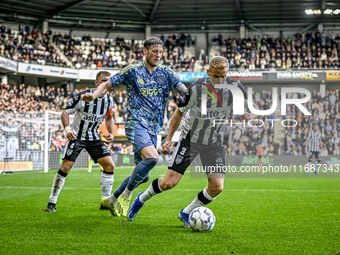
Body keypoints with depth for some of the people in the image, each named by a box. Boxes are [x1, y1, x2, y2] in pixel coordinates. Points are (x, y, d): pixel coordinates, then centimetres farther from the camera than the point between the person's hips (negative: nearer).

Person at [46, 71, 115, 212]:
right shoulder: (82, 96, -18)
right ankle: (52, 202, 1)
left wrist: (111, 133, -2)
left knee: (110, 166, -8)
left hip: (94, 138, 5)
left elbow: (109, 118, 14)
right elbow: (65, 112, -12)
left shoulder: (109, 100, -2)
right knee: (65, 167, -13)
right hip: (76, 136, -5)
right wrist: (67, 128, -28)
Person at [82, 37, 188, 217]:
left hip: (153, 129, 6)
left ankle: (111, 200, 28)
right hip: (136, 123, -6)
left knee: (142, 174, 9)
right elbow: (107, 84, 5)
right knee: (152, 157, -30)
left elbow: (184, 90, 1)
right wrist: (94, 95, -15)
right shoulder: (132, 71, 1)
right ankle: (125, 196, -14)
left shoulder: (166, 73, 10)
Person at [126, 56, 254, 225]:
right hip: (190, 139, -3)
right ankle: (141, 199, 22)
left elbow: (245, 109, 4)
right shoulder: (196, 89, -20)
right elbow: (179, 112, -5)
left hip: (214, 143, 3)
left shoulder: (235, 88, -12)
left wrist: (247, 115, -21)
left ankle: (186, 213, 14)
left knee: (217, 187, -10)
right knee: (169, 182, -8)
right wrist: (169, 138, -4)